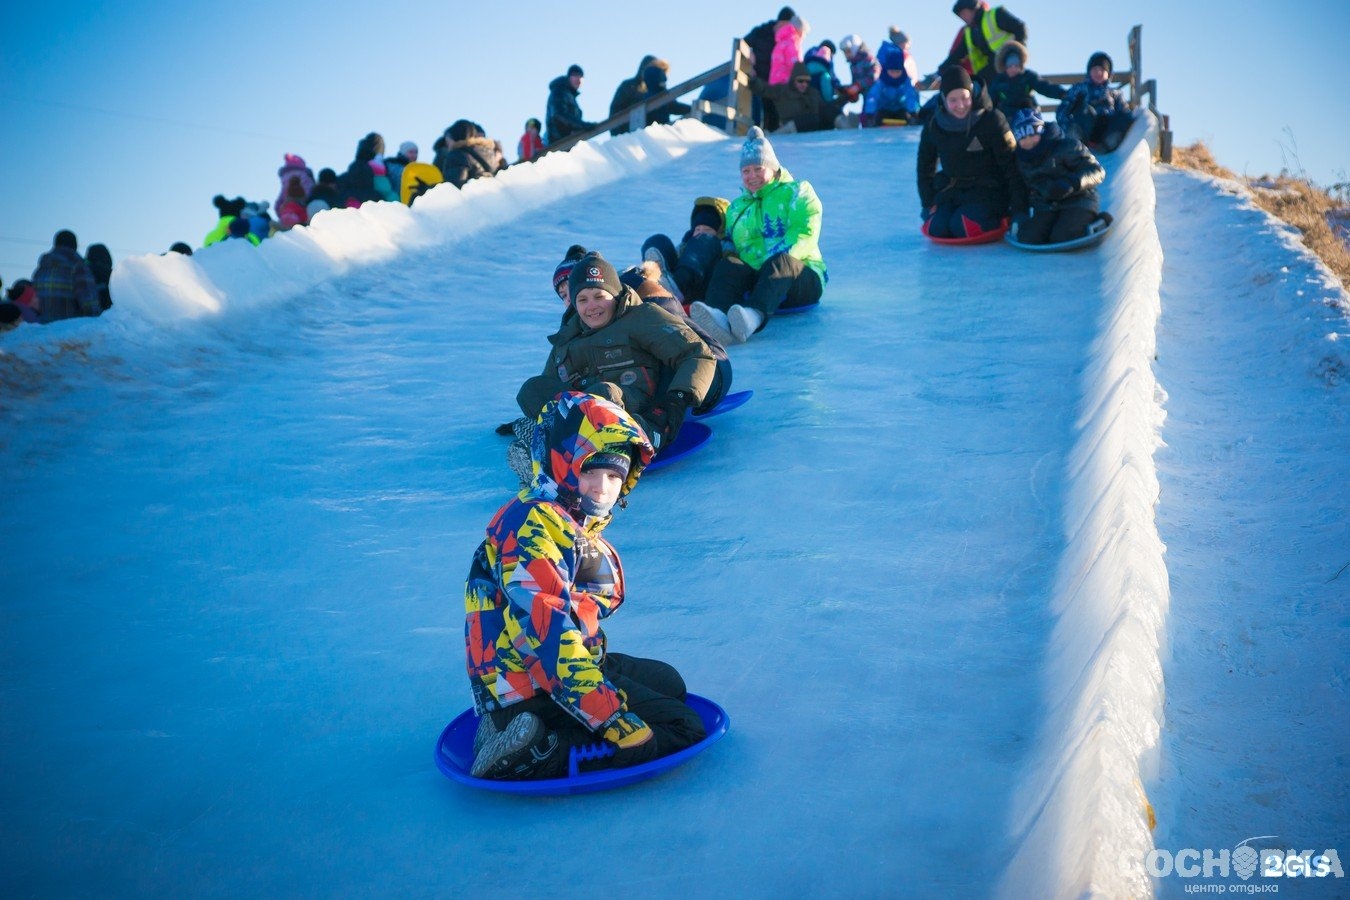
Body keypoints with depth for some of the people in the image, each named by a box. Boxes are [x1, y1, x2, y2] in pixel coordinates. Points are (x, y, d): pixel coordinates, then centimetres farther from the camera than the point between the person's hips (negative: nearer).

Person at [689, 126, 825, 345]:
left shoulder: (796, 193, 10)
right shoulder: (736, 208, 26)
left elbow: (803, 233, -7)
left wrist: (774, 264, -22)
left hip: (802, 279, -3)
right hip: (755, 282, 4)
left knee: (781, 261, -37)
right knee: (726, 265, -27)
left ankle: (754, 316, -70)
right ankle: (719, 316, -62)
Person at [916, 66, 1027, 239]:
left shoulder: (992, 120, -15)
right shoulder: (934, 126, -3)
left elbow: (1012, 165, -13)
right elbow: (925, 167, 13)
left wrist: (1019, 211, -16)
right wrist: (929, 204, 7)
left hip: (989, 191, -4)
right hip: (952, 191, 4)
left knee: (963, 226, -27)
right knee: (937, 228, -20)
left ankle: (1000, 219, 2)